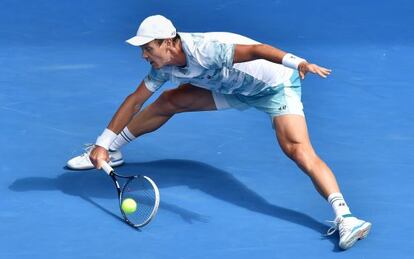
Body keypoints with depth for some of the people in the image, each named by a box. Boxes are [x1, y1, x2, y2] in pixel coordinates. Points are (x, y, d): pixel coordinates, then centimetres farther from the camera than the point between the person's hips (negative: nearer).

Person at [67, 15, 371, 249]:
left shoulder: (205, 50, -36)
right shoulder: (165, 65, -10)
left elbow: (254, 49, -48)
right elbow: (135, 100, 1)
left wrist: (295, 61, -65)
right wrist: (103, 142, -1)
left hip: (275, 84, -8)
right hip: (236, 89, 8)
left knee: (297, 149, -28)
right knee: (169, 101, 9)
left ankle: (344, 216, -36)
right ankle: (112, 151, 29)